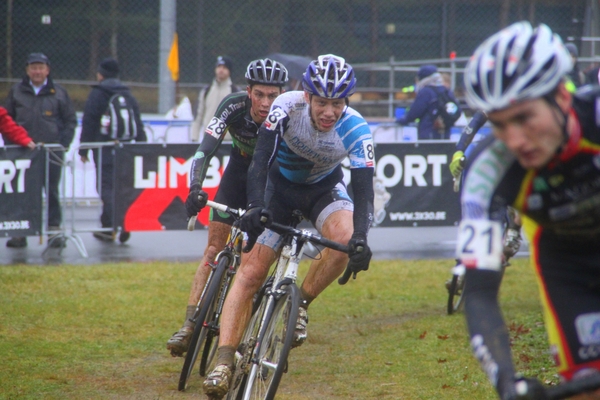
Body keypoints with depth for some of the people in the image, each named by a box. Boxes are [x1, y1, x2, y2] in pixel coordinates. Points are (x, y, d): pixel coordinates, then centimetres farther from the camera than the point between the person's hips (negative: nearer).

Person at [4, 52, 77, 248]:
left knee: (52, 191, 3)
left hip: (52, 152, -1)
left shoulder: (58, 93, 6)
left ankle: (54, 230, 7)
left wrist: (63, 144, -4)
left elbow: (70, 120, 8)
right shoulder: (16, 92, 8)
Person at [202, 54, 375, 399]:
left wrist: (360, 238, -50)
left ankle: (301, 304, -6)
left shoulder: (356, 130, -28)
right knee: (252, 271, -14)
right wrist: (255, 207, -54)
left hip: (324, 188, 1)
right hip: (280, 186, 0)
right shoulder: (287, 107, -30)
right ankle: (224, 363, -16)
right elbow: (261, 159, -37)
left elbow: (364, 188, -33)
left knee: (344, 238, -32)